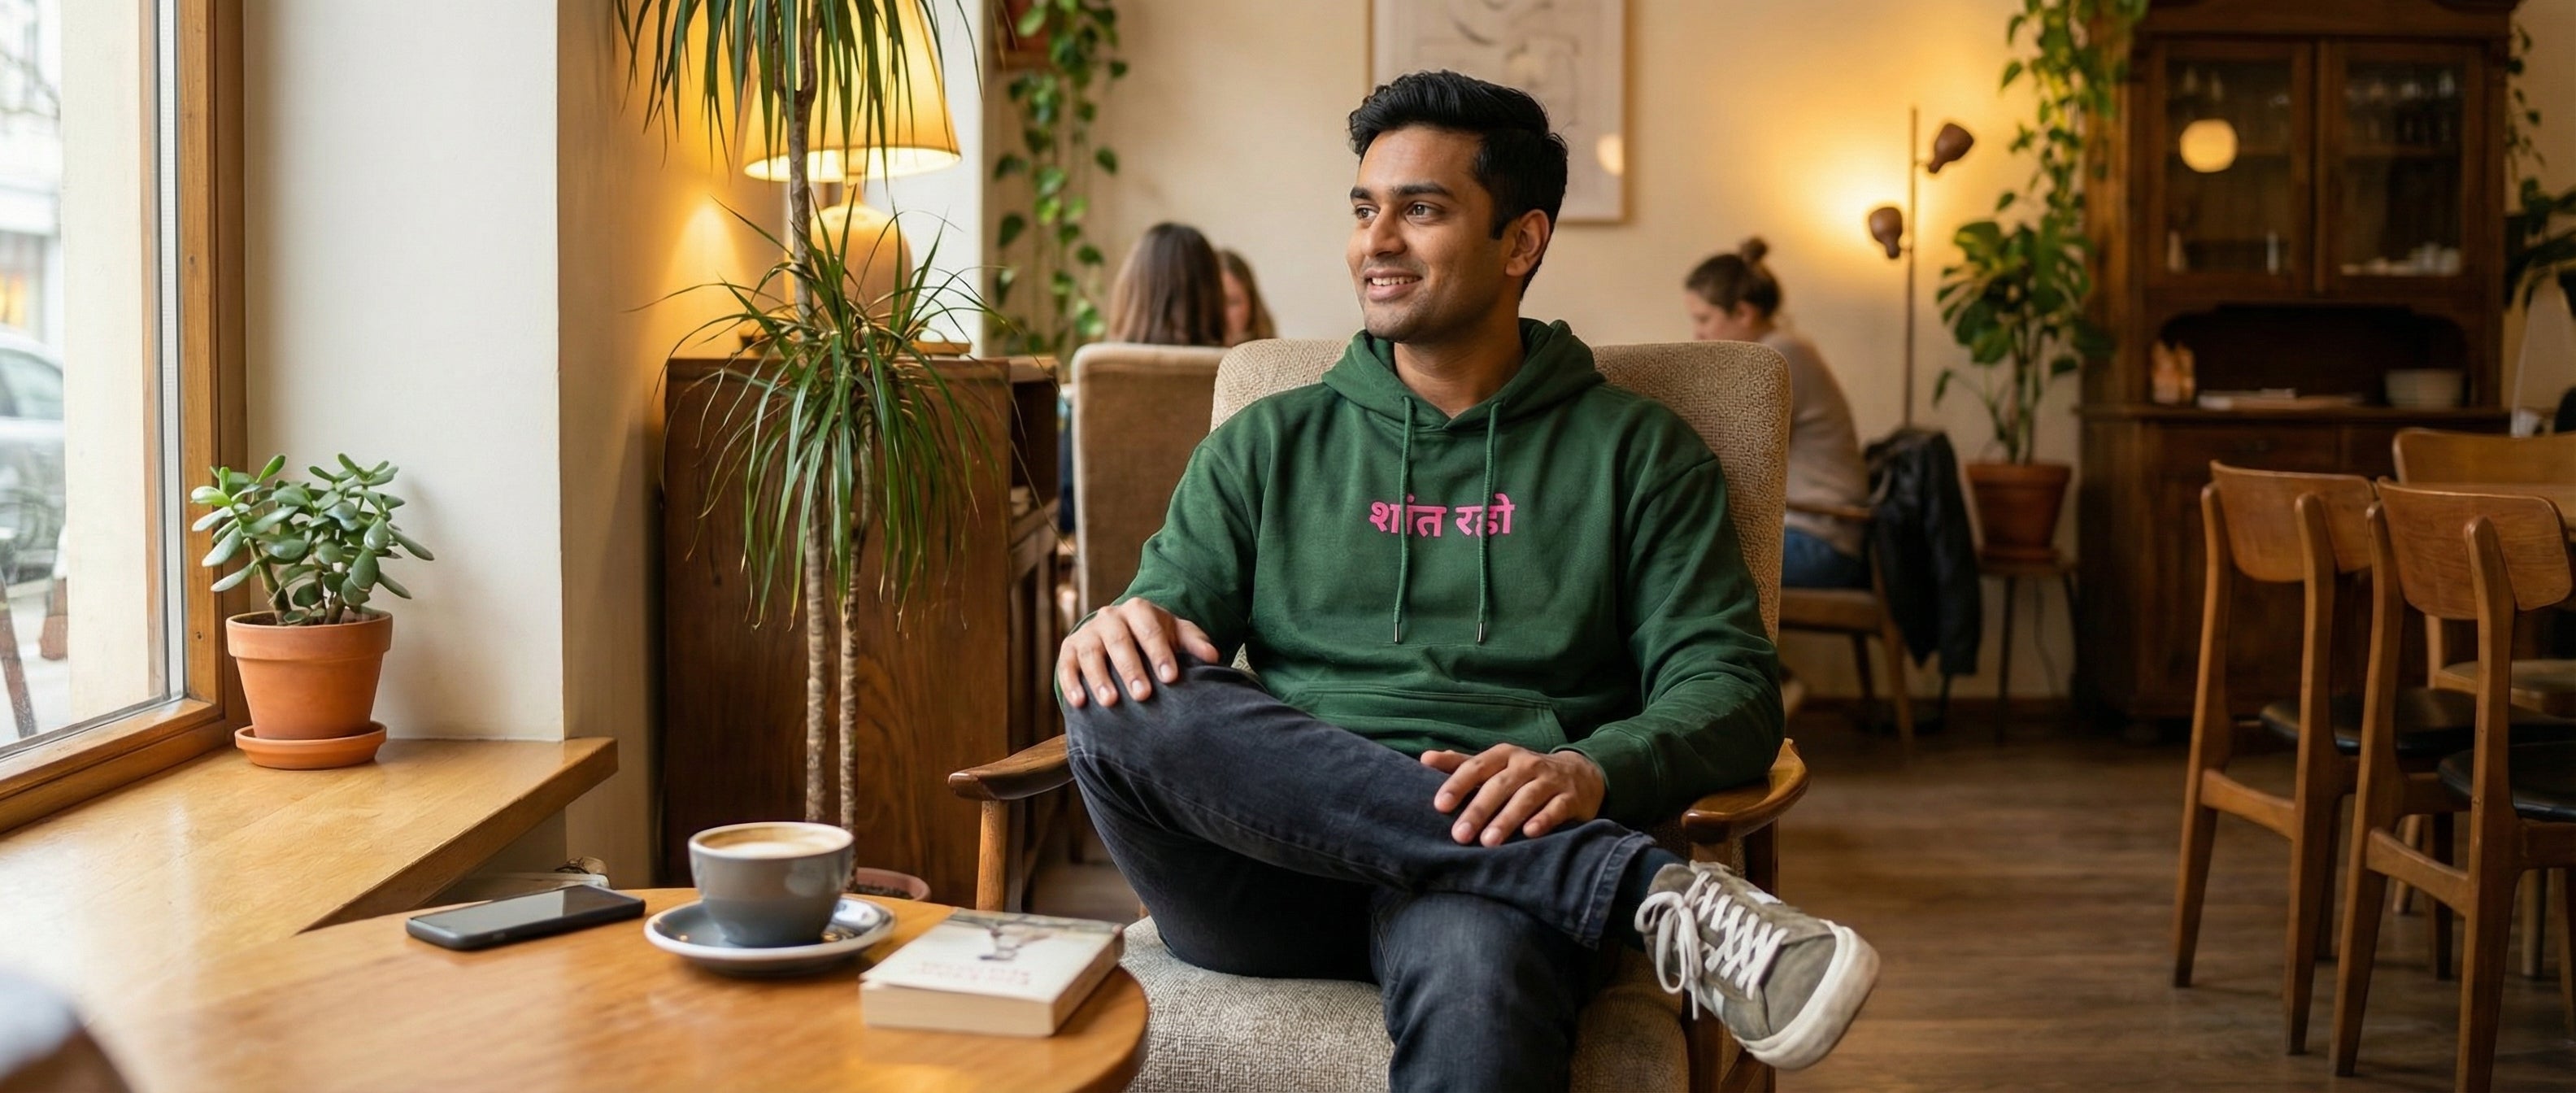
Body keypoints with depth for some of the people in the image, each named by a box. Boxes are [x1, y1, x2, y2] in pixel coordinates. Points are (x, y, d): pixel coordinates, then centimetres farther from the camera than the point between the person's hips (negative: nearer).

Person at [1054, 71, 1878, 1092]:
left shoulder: (1635, 451, 15)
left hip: (1503, 855, -5)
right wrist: (1119, 630, -13)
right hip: (1275, 860, 5)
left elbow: (1728, 684, 4)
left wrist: (1590, 774, -18)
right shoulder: (1268, 445, 22)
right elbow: (1167, 616, 13)